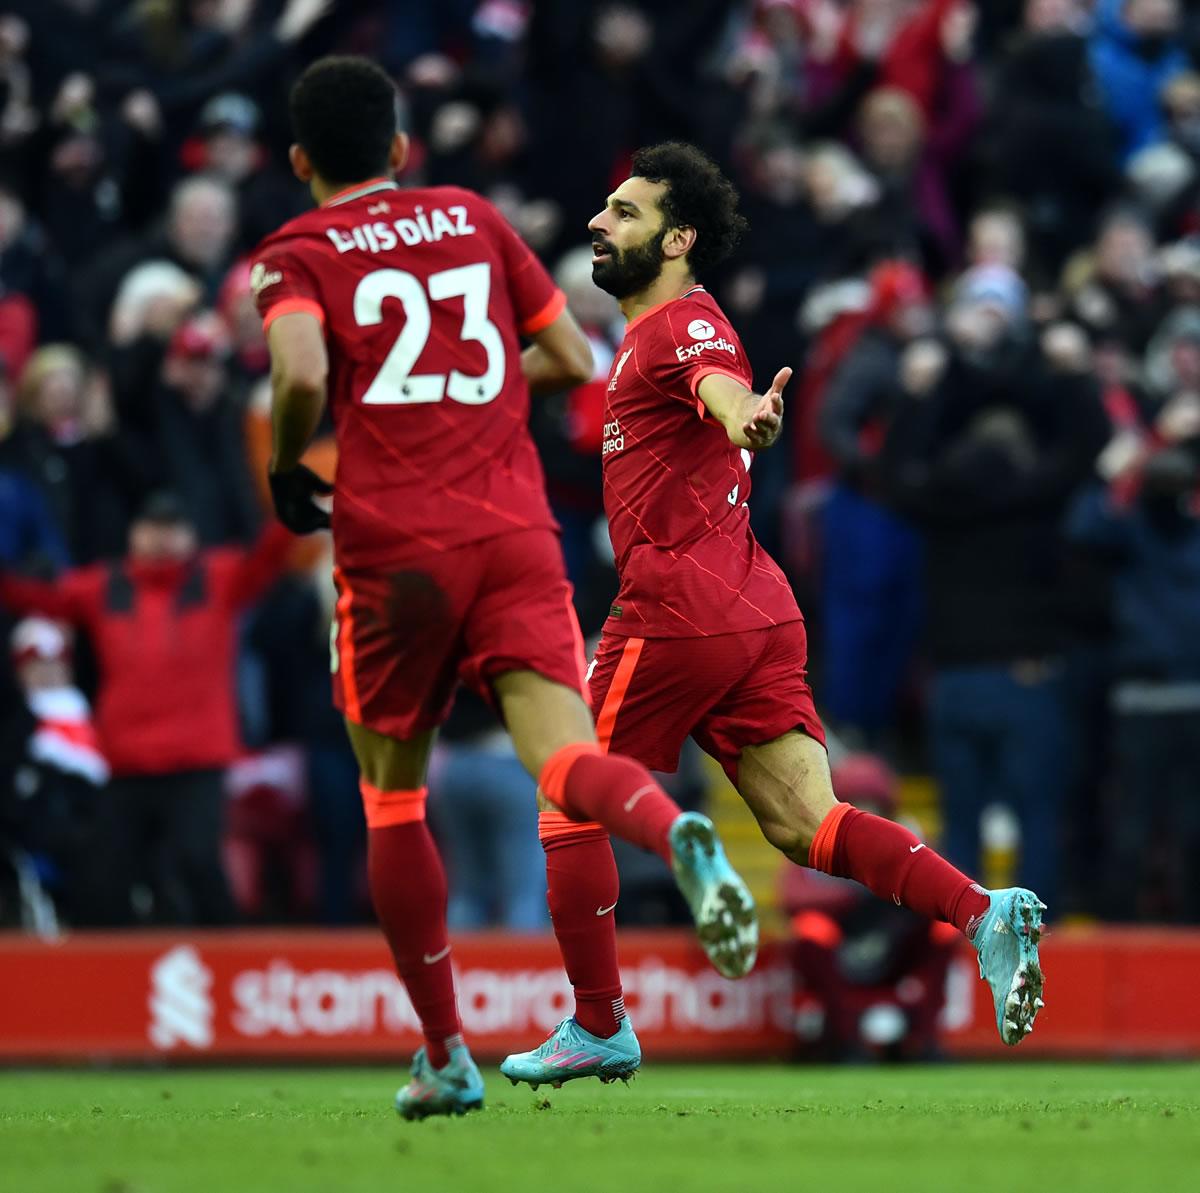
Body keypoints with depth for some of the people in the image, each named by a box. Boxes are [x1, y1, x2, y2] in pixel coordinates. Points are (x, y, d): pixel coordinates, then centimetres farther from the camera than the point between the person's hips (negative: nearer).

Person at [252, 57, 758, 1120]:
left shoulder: (297, 256, 4)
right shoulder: (474, 219, 16)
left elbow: (302, 373, -16)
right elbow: (572, 360, 16)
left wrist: (285, 466, 3)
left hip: (393, 545, -2)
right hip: (515, 531, 2)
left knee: (392, 795, 14)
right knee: (563, 761, -10)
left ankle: (446, 1055, 13)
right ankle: (675, 833, -44)